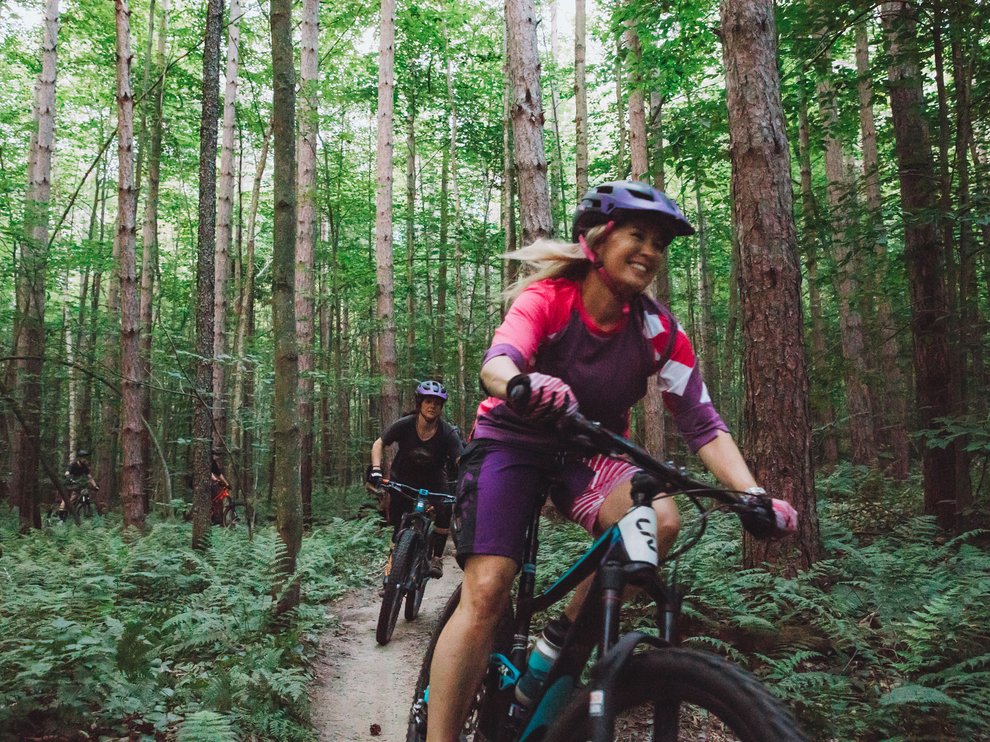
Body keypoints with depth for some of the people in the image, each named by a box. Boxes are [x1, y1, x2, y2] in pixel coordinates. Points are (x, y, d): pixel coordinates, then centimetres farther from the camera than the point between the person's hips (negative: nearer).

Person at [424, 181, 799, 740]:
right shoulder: (548, 298, -19)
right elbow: (496, 361, -38)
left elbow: (702, 422, -15)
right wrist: (522, 386, -62)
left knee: (660, 517, -28)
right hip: (512, 441, -3)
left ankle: (565, 637, -6)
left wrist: (754, 494, -30)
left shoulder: (659, 330, -10)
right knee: (486, 591, -21)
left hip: (588, 453, 3)